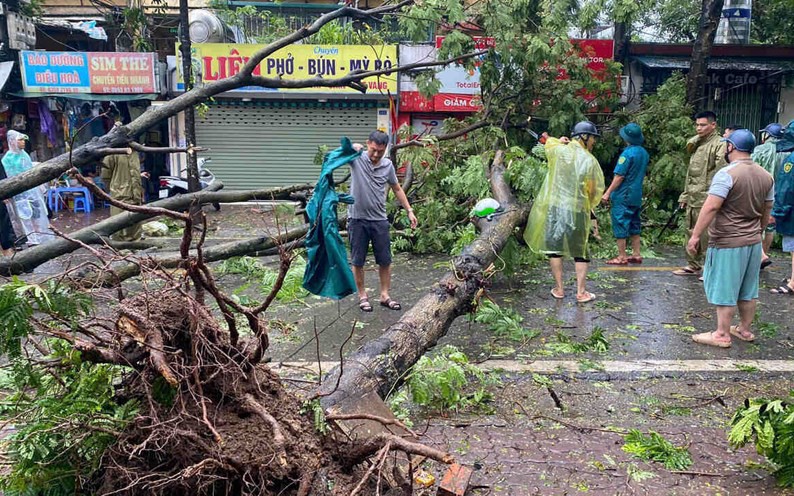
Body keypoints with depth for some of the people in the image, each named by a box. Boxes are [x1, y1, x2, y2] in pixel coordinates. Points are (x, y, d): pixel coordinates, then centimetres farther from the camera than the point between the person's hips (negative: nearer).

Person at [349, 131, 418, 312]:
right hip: (357, 219, -2)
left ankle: (385, 295, 20)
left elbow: (397, 189, 14)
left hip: (379, 220, 3)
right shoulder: (356, 159, -5)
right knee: (357, 261, 5)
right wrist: (352, 147, -35)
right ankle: (362, 296, 19)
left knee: (385, 260, 7)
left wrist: (409, 211, 10)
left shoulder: (388, 165, 3)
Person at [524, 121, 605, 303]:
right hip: (578, 211, -1)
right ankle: (581, 292, 11)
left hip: (553, 207, 2)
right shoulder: (590, 160, -6)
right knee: (580, 251, 10)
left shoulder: (558, 151, 0)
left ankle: (559, 289, 14)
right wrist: (589, 205, 15)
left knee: (554, 247, 11)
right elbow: (597, 188, 0)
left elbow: (548, 142, 25)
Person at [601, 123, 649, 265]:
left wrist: (608, 193, -14)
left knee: (620, 224, -2)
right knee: (634, 224, 16)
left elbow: (619, 176, -19)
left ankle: (621, 257, 2)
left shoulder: (627, 153, -18)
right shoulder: (644, 153, 8)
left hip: (623, 196, -8)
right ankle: (636, 255, 20)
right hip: (637, 195, 8)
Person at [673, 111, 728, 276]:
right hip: (693, 199, 9)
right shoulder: (696, 144, 17)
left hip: (707, 200, -9)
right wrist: (685, 195, 18)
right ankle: (693, 266, 26)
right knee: (692, 233, 15)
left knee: (707, 235, -5)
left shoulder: (720, 145, -10)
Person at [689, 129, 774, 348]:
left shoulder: (727, 174, -17)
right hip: (753, 241, 8)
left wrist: (695, 235, -20)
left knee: (724, 290, 0)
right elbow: (766, 211, 16)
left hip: (728, 243, -8)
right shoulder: (766, 176, 8)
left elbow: (710, 208, -23)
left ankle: (722, 335, 7)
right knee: (748, 290, 16)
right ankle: (744, 329, 27)